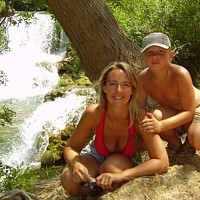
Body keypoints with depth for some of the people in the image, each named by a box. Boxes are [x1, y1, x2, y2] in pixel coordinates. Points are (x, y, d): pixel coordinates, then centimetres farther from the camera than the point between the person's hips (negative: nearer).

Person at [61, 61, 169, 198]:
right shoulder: (93, 114, -28)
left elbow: (163, 163, -38)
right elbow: (71, 148, -14)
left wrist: (121, 175, -47)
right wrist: (76, 164, -37)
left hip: (127, 162, -1)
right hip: (96, 156, 1)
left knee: (114, 164, -34)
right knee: (69, 179, -25)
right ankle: (95, 184, 7)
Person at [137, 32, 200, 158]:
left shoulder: (180, 74, -32)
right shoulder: (144, 77, -18)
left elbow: (189, 112, -29)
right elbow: (141, 106, -11)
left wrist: (161, 126, -43)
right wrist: (145, 120, -37)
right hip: (172, 114, 3)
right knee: (156, 115, -32)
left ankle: (189, 142, 7)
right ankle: (175, 144, 0)